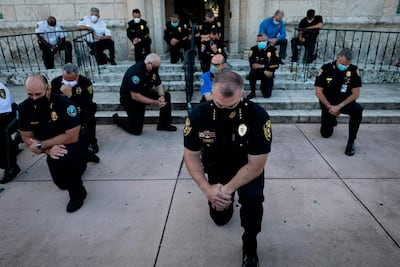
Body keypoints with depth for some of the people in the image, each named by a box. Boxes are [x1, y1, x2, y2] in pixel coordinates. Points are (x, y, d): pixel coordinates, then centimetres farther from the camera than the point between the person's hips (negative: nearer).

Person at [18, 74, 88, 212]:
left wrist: (42, 145, -27)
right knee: (62, 183, 14)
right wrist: (49, 150, -26)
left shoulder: (64, 103, -29)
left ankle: (77, 194, -12)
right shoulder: (24, 107, -15)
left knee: (65, 159, -38)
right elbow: (27, 138, -10)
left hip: (71, 143, -5)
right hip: (50, 146, 5)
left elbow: (72, 136, -30)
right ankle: (79, 162, 43)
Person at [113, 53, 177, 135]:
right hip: (130, 100, -7)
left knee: (166, 95, -9)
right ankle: (117, 119, 22)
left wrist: (162, 96, -20)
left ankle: (164, 124, 1)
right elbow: (135, 96, -33)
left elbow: (159, 85, 2)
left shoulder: (153, 69, -8)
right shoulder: (136, 72, -32)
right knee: (136, 130, -6)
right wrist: (153, 102, -33)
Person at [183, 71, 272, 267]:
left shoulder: (258, 116, -32)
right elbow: (191, 156, -15)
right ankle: (229, 200, 48)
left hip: (248, 169, -2)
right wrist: (206, 188, -28)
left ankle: (250, 245, -2)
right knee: (220, 218, 12)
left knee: (252, 197, -32)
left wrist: (228, 189, -33)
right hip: (216, 169, 3)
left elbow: (256, 165, -25)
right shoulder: (198, 114, -27)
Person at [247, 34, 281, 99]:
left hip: (268, 73, 1)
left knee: (267, 95, -6)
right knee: (252, 73, -37)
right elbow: (252, 65, -21)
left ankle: (263, 86, 32)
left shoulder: (272, 49, -10)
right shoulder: (253, 50, -11)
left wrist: (263, 66, -21)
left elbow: (276, 65, -13)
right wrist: (264, 71, -30)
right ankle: (252, 92, -11)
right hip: (257, 72, 0)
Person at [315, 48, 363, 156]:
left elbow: (356, 93, -13)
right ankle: (332, 120, 39)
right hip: (328, 104, 0)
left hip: (345, 102, 0)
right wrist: (330, 107, -18)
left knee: (358, 109, -34)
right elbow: (318, 92, -15)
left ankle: (351, 142, -18)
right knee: (326, 134, 2)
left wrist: (339, 106, -23)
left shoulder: (354, 70, -13)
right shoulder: (326, 69, -16)